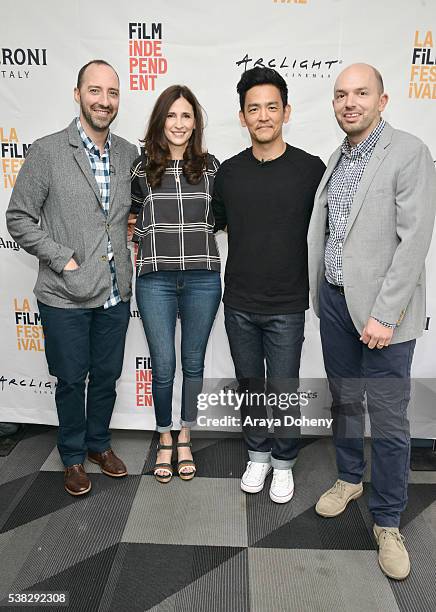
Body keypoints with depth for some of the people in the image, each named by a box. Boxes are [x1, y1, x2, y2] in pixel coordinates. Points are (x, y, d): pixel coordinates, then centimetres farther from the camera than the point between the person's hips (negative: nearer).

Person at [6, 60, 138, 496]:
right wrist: (63, 260, -13)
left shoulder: (129, 154, 5)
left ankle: (99, 443, 40)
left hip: (115, 292, 4)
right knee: (71, 380, 12)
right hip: (66, 296, -4)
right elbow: (18, 218, -6)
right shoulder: (47, 152, -8)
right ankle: (73, 456, 34)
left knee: (107, 375, 17)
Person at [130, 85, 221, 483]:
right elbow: (136, 222, 14)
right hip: (156, 279, -1)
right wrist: (146, 250, 2)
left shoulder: (210, 166, 6)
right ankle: (165, 439, 28)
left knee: (193, 362, 11)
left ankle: (185, 437, 30)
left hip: (202, 278, 1)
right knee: (163, 366, 4)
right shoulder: (142, 168, 4)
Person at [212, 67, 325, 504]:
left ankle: (284, 463, 31)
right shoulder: (229, 171, 3)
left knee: (283, 390, 7)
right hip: (238, 304, 3)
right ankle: (257, 456, 36)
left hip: (286, 306, -2)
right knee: (250, 385, 15)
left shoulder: (311, 169, -5)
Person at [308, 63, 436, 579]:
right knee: (344, 400, 18)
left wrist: (383, 314, -19)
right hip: (334, 301, 6)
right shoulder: (336, 160, 12)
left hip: (382, 309, -6)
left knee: (389, 421, 2)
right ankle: (349, 478, 40)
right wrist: (321, 295, 9)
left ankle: (387, 522, 20)